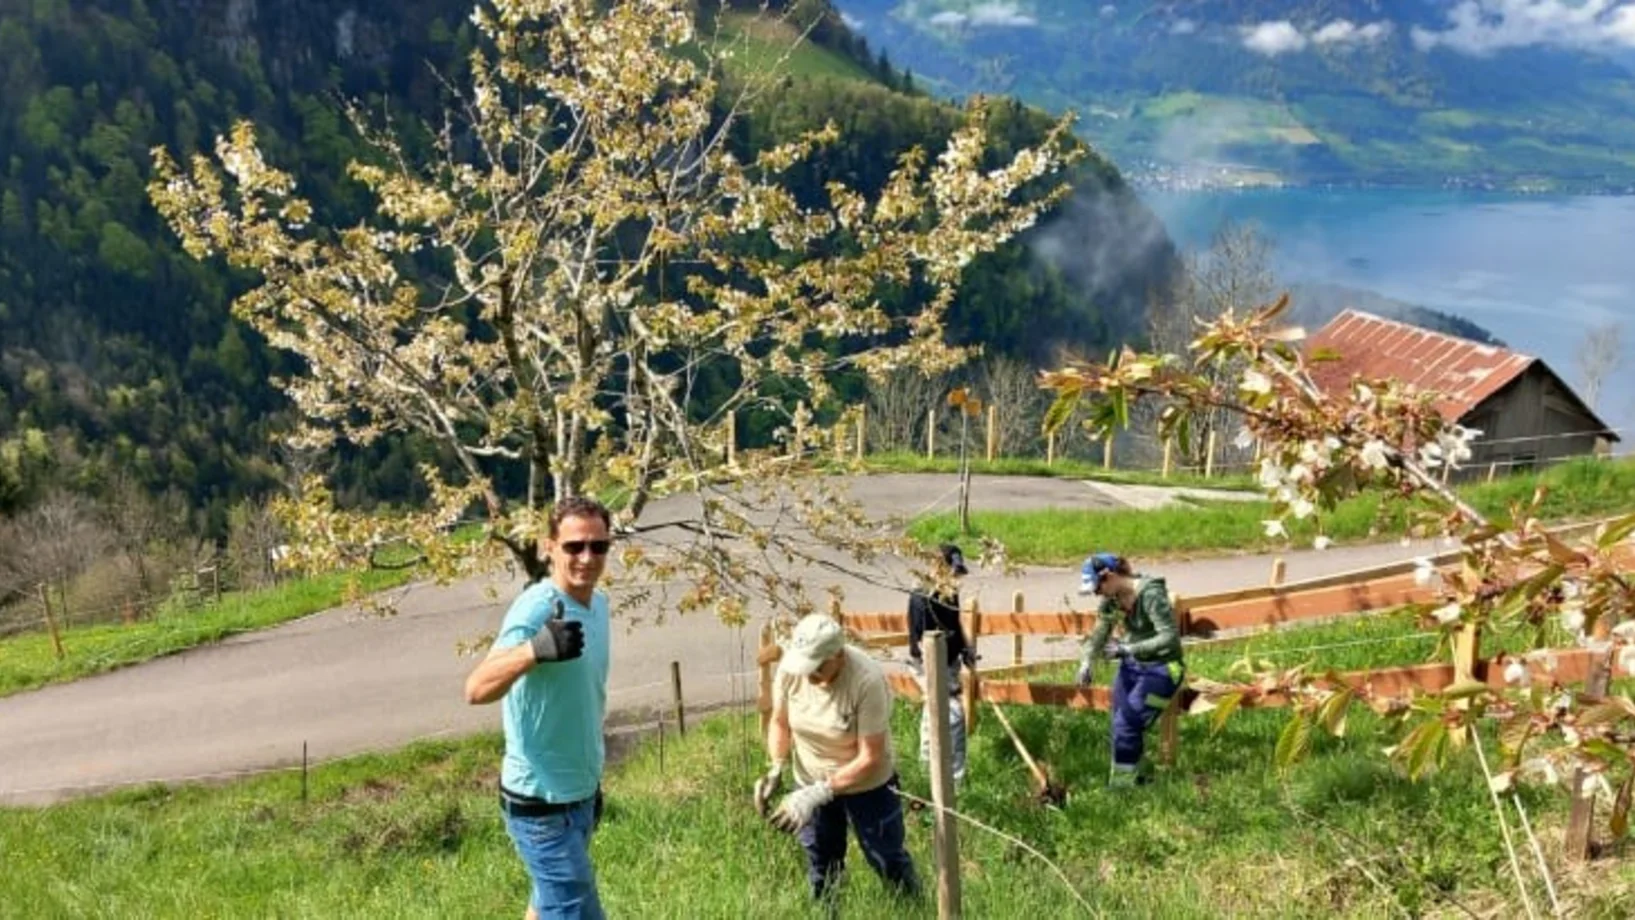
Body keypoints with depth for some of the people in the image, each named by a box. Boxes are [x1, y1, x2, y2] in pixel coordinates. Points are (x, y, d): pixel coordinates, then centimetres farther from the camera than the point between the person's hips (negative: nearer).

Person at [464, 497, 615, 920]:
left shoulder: (598, 603, 4)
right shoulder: (536, 609, -23)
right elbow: (476, 689, -37)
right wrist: (535, 650, -56)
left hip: (578, 793, 8)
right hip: (541, 803, -8)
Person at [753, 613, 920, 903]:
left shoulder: (868, 680, -33)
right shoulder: (790, 668, -20)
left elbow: (870, 758, -28)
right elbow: (779, 722, -2)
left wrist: (818, 793, -32)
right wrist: (776, 769, -18)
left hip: (867, 785, -3)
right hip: (810, 782, 4)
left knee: (888, 860, 13)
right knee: (820, 865, 20)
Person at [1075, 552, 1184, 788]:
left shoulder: (1151, 594, -25)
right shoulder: (1112, 599, -2)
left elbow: (1169, 637, -28)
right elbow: (1100, 632, 6)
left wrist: (1126, 649, -30)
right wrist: (1087, 661, -8)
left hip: (1160, 669, -7)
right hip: (1132, 665, 7)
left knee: (1127, 724, -14)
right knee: (1121, 726, 8)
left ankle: (1122, 786, -2)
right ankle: (1131, 778, 25)